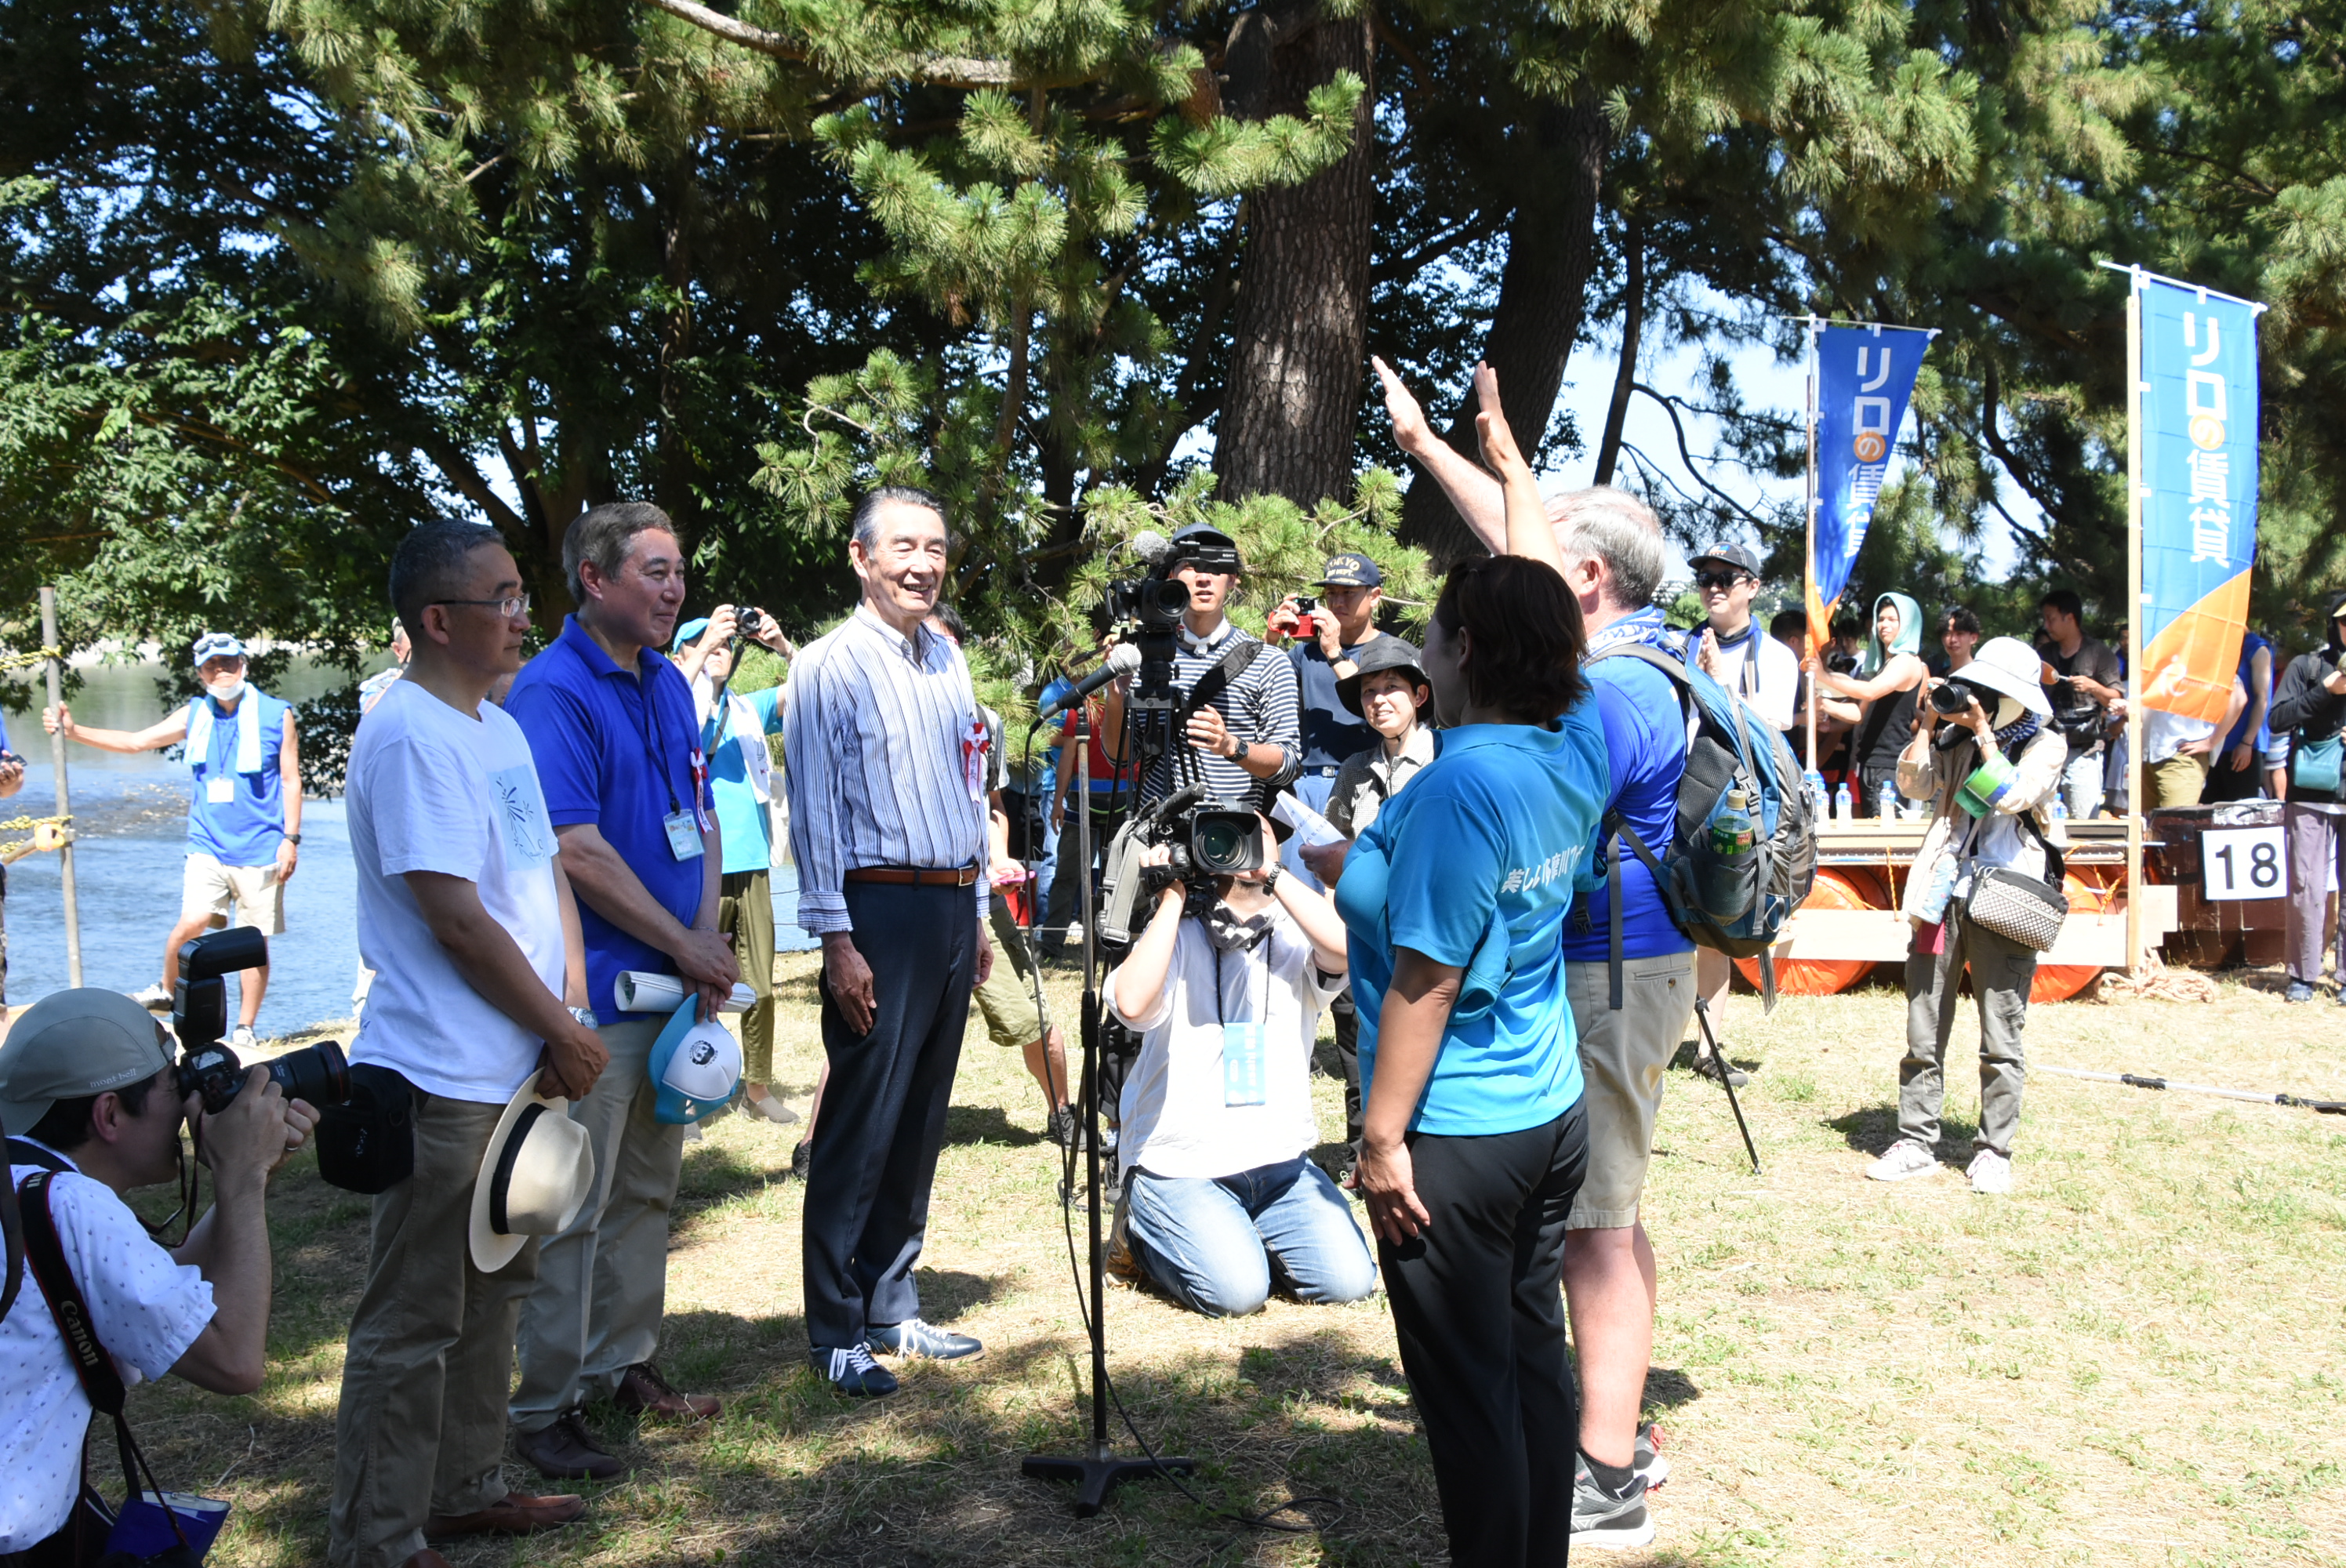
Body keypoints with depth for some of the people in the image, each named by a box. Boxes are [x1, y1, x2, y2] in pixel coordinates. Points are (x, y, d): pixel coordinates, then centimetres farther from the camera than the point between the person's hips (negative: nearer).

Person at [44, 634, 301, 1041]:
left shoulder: (277, 715, 0)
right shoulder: (194, 716, 9)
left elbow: (290, 780, 0)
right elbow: (136, 741, 11)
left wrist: (291, 838, -7)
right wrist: (73, 731, 1)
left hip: (260, 850, -2)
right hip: (208, 846, 2)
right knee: (191, 923, -13)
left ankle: (244, 1029, 12)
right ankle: (166, 990, 14)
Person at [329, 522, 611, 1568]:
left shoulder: (498, 727, 13)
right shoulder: (408, 735, -17)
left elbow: (548, 870, 15)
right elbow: (457, 920, -20)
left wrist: (571, 1012, 2)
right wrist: (563, 1034, -11)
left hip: (517, 1070, 10)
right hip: (444, 1079, -10)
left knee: (494, 1293, 20)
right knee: (413, 1324, 1)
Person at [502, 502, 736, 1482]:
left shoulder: (667, 684, 12)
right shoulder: (552, 692, -14)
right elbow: (578, 852, -21)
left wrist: (708, 942, 1)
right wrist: (687, 946, -14)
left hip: (670, 990, 8)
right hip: (593, 994, -8)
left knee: (647, 1191, 17)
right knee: (571, 1208, -1)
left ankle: (624, 1365, 30)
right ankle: (544, 1409, 9)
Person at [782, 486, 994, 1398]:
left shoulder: (949, 661, 14)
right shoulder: (831, 667, -7)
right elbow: (814, 810, -10)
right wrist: (837, 939, -15)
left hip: (953, 907, 7)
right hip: (881, 909, -7)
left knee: (921, 1123, 12)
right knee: (861, 1126, -4)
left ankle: (891, 1306, 24)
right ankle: (835, 1332, 7)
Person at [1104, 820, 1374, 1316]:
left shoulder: (1294, 938, 3)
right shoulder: (1176, 936, -3)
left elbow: (1345, 946, -21)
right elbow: (1132, 1004, -23)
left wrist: (1272, 873, -18)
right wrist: (1172, 899, -17)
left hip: (1280, 1163, 3)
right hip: (1181, 1166, -3)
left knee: (1348, 1279, -10)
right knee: (1236, 1290, -20)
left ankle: (1246, 1235, 17)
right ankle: (1148, 1234, 11)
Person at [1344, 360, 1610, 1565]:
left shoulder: (1456, 789, -22)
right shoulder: (1575, 748, 0)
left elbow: (1427, 977, -21)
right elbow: (1542, 594, 15)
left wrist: (1382, 1134, -14)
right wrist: (1506, 460, 27)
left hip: (1457, 1141, -8)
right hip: (1554, 1116, 8)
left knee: (1470, 1391, 4)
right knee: (1536, 1360, 18)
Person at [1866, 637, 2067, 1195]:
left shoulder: (2046, 745, 4)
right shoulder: (1957, 738, 15)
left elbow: (2012, 796, -13)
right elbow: (1913, 784, 4)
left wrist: (1985, 732, -9)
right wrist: (1926, 723, 0)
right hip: (1944, 897, 4)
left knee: (2001, 1039, -1)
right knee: (1923, 1032, 5)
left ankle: (1994, 1152, 8)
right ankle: (1916, 1144, 11)